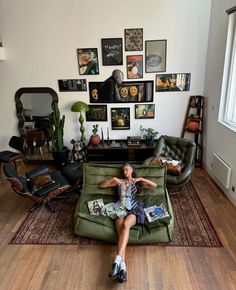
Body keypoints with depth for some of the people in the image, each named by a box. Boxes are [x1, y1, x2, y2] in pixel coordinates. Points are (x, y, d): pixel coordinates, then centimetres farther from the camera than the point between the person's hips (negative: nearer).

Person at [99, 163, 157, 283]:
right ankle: (122, 267, -43)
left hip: (133, 209, -1)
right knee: (121, 232, -29)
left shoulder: (136, 182, 22)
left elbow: (155, 185, 11)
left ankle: (117, 261, -46)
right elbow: (101, 185, 21)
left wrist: (141, 179, 3)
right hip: (120, 209, 1)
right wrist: (112, 179, 8)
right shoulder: (119, 181, 25)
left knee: (125, 225, -36)